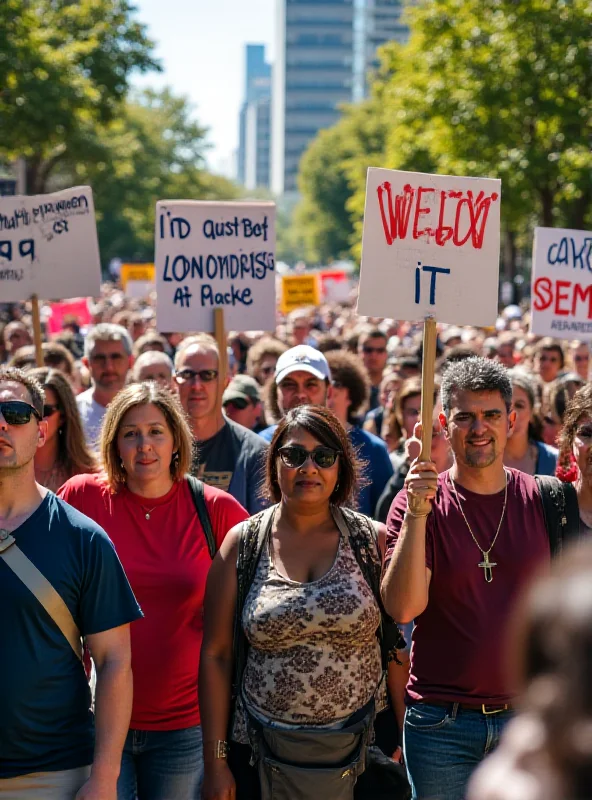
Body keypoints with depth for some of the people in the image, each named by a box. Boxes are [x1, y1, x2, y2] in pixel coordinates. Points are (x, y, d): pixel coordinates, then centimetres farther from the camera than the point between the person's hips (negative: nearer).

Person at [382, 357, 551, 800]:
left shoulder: (542, 500, 1)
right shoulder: (419, 501, -5)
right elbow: (403, 607, -16)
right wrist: (416, 514, -25)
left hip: (526, 715, 2)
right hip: (443, 723, -2)